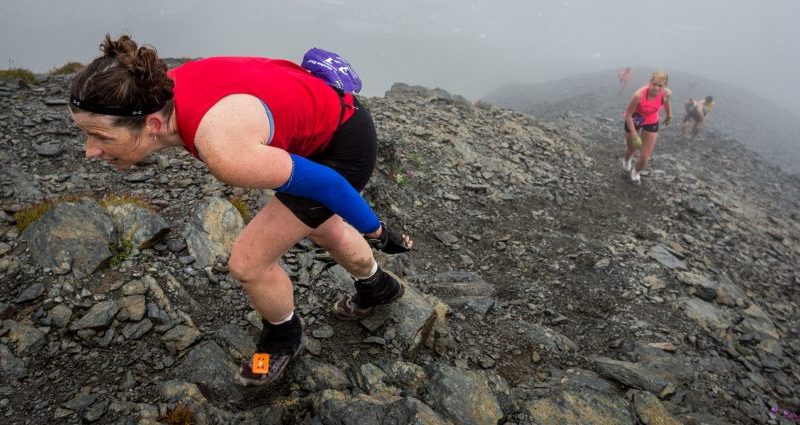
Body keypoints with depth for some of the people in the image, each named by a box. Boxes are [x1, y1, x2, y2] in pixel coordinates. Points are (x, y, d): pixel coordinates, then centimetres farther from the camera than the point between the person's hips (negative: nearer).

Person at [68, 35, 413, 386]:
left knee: (247, 263, -4)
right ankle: (378, 287, 58)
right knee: (321, 227, 30)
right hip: (325, 115, 8)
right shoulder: (160, 89, -14)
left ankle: (284, 339, 27)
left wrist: (374, 231, -9)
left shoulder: (224, 154, -39)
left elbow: (324, 184, -27)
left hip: (345, 143, -8)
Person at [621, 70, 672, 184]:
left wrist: (669, 114, 16)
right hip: (633, 121, -2)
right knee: (631, 149, 20)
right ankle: (626, 160, 59)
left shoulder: (666, 93, -26)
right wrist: (634, 134, -25)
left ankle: (635, 172, 36)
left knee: (645, 157, 2)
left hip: (651, 123, 2)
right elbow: (628, 115, -25)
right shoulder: (639, 95, -37)